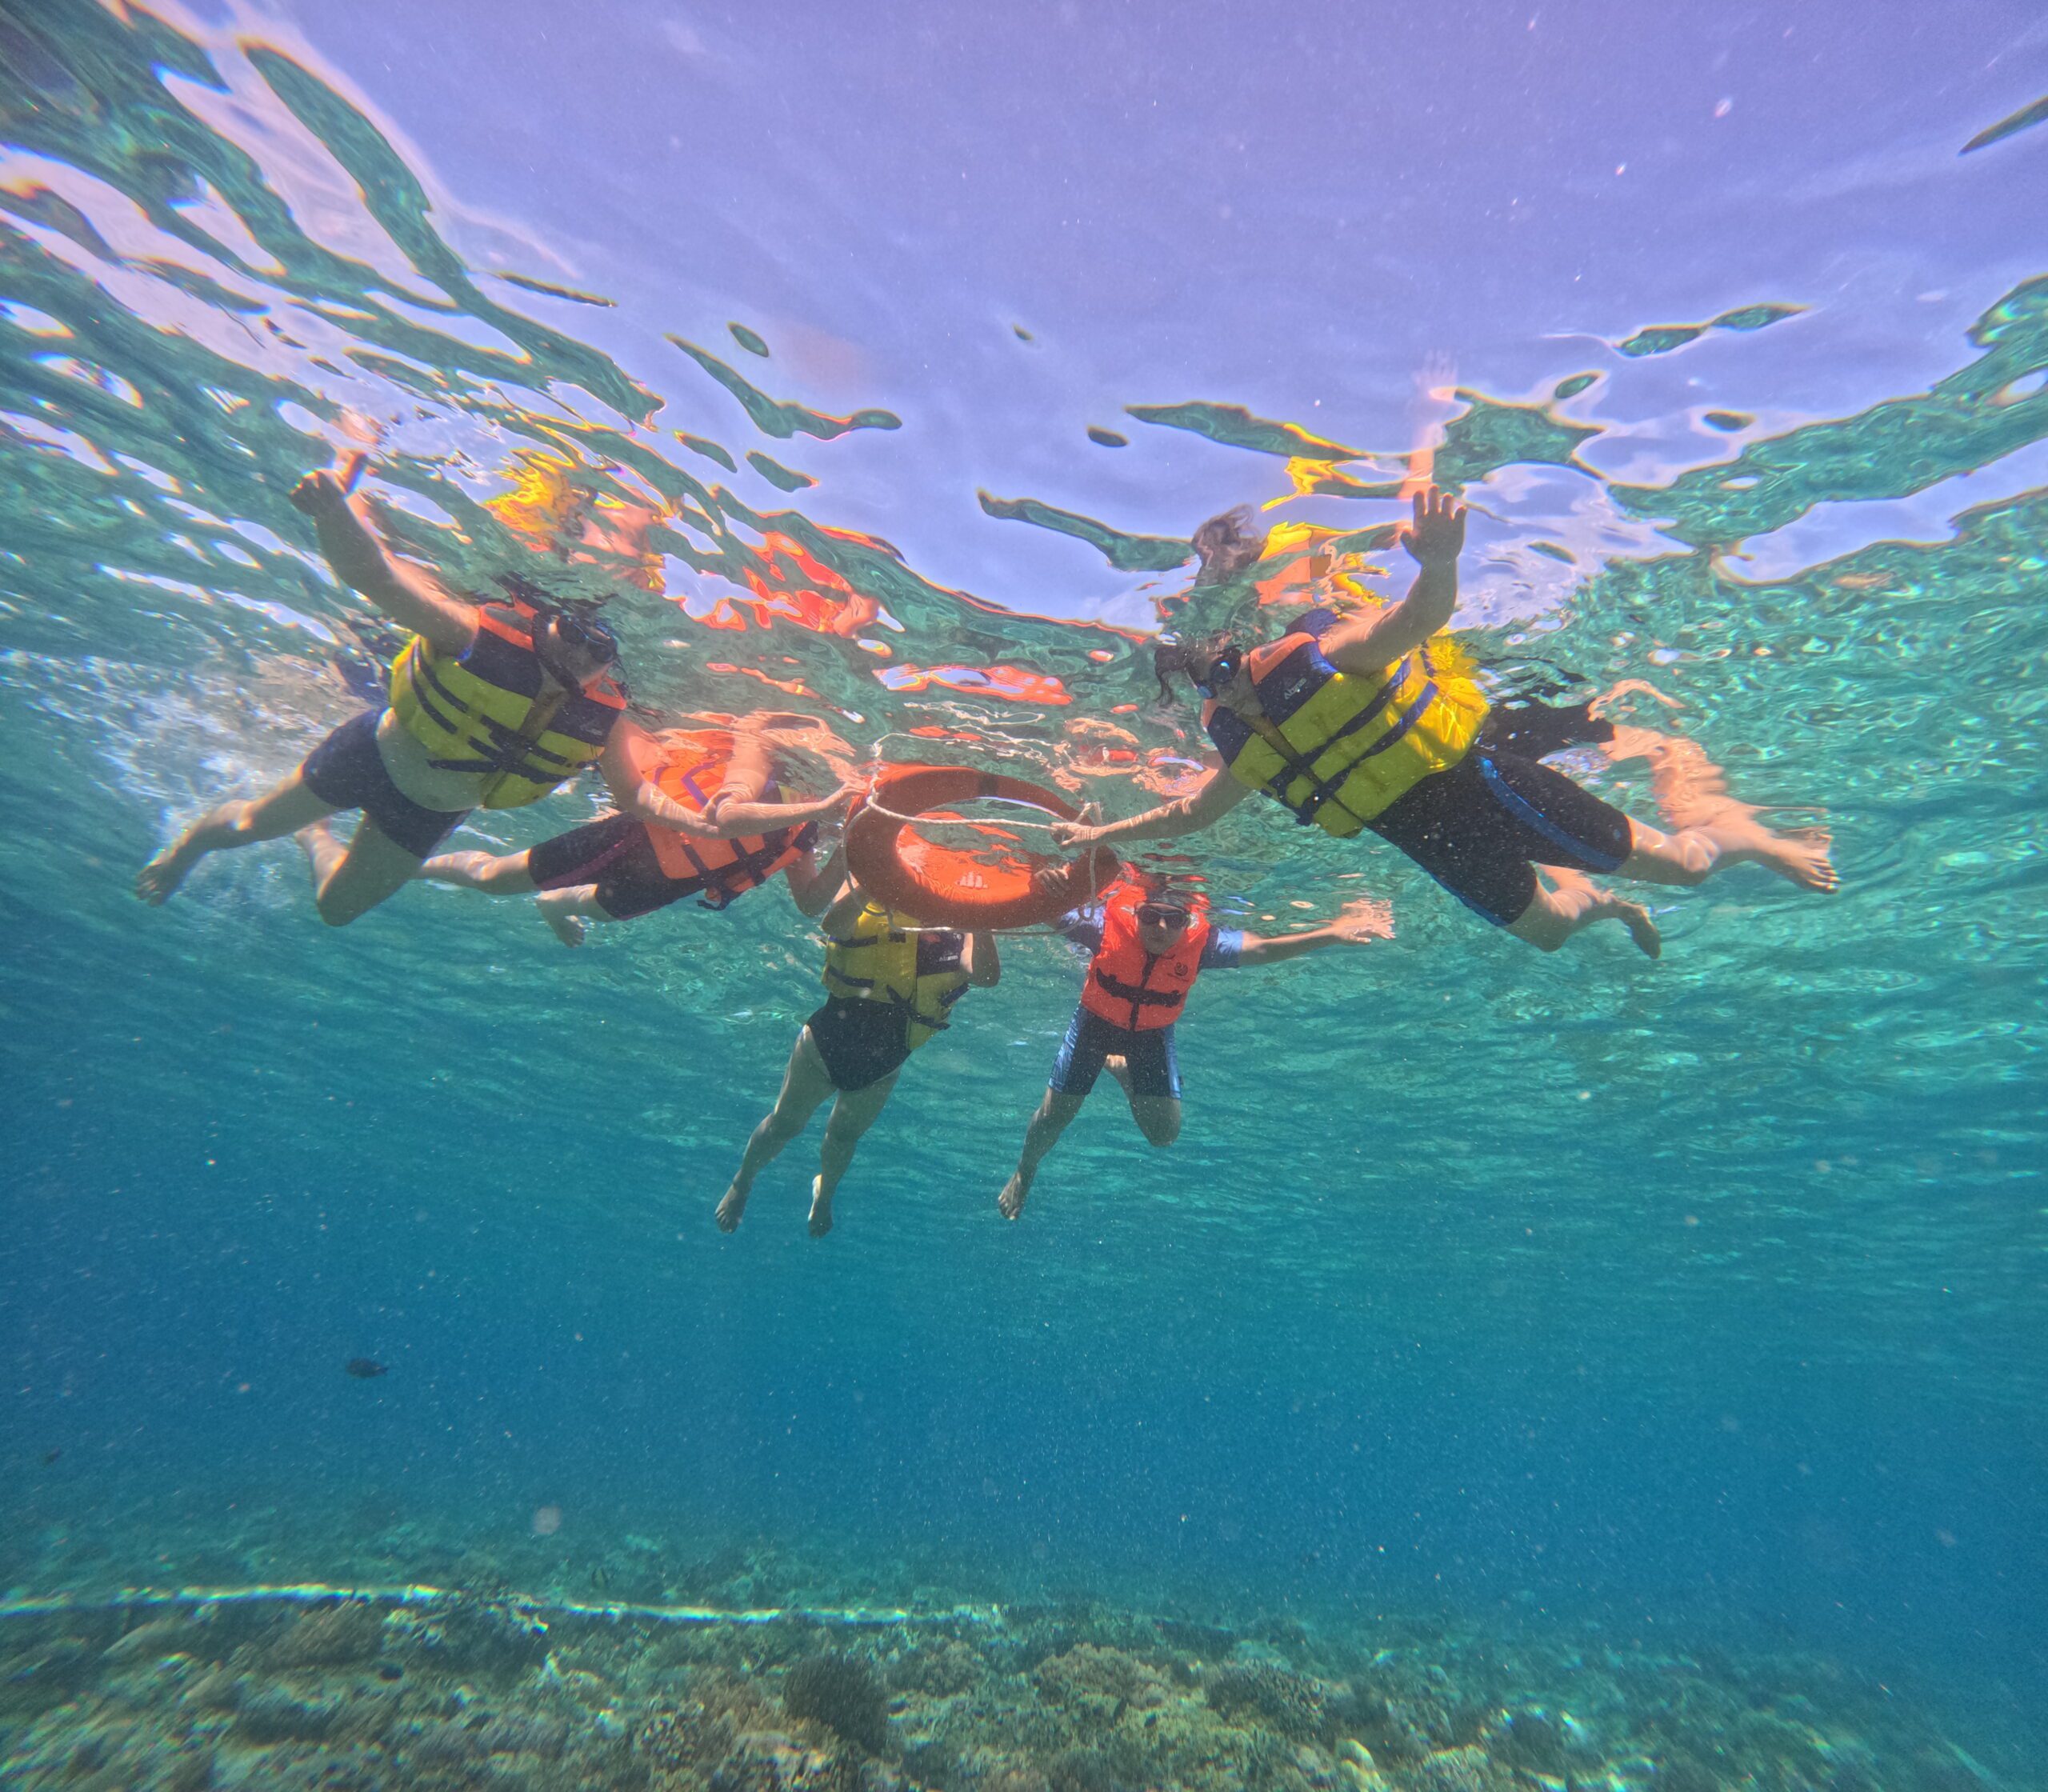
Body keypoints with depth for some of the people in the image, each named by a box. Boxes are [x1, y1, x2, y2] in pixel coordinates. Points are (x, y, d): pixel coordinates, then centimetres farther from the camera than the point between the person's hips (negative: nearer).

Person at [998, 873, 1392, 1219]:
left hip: (1152, 1033, 2)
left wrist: (1332, 933, -38)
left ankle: (1121, 1068, 32)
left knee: (1164, 1133, 1)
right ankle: (1024, 1171, 40)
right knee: (1054, 1115, 3)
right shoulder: (1107, 923, -35)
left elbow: (1264, 948, -29)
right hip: (1096, 1021, -1)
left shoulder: (1203, 942, -30)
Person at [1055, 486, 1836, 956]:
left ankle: (1745, 832, 35)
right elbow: (1187, 814, 11)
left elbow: (1421, 613, -36)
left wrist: (1438, 563, -59)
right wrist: (1099, 833, 10)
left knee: (1682, 862, 4)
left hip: (1479, 782, -5)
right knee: (1544, 927, 22)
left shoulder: (1329, 655, -20)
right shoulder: (1243, 751, -3)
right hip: (1435, 841, 6)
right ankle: (1600, 901, 54)